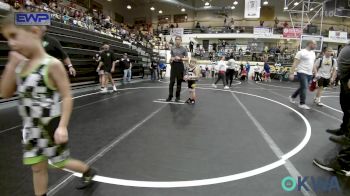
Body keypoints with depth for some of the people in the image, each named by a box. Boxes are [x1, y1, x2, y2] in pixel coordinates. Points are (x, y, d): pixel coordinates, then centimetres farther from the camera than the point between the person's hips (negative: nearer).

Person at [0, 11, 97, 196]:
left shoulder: (52, 64, -18)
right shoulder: (21, 65, 2)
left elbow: (67, 97, -18)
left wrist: (62, 126, -24)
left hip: (50, 126, -6)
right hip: (31, 127, 6)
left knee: (60, 163, 13)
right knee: (37, 167, 15)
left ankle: (88, 171, 39)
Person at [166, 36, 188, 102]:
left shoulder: (183, 49, 3)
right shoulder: (172, 49, 12)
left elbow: (187, 58, 1)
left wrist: (180, 58, -13)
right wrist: (172, 59, -3)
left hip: (180, 65, -2)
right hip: (174, 65, 2)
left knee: (179, 81, 2)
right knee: (172, 81, -3)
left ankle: (177, 96, 11)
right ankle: (170, 96, 4)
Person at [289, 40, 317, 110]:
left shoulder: (313, 53, 15)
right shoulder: (301, 52, -9)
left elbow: (313, 64, 21)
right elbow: (295, 64, -12)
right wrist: (292, 73, -18)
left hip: (309, 74, 8)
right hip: (302, 73, -8)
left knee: (302, 87, 15)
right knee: (304, 88, -10)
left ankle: (292, 97, 34)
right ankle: (302, 104, -1)